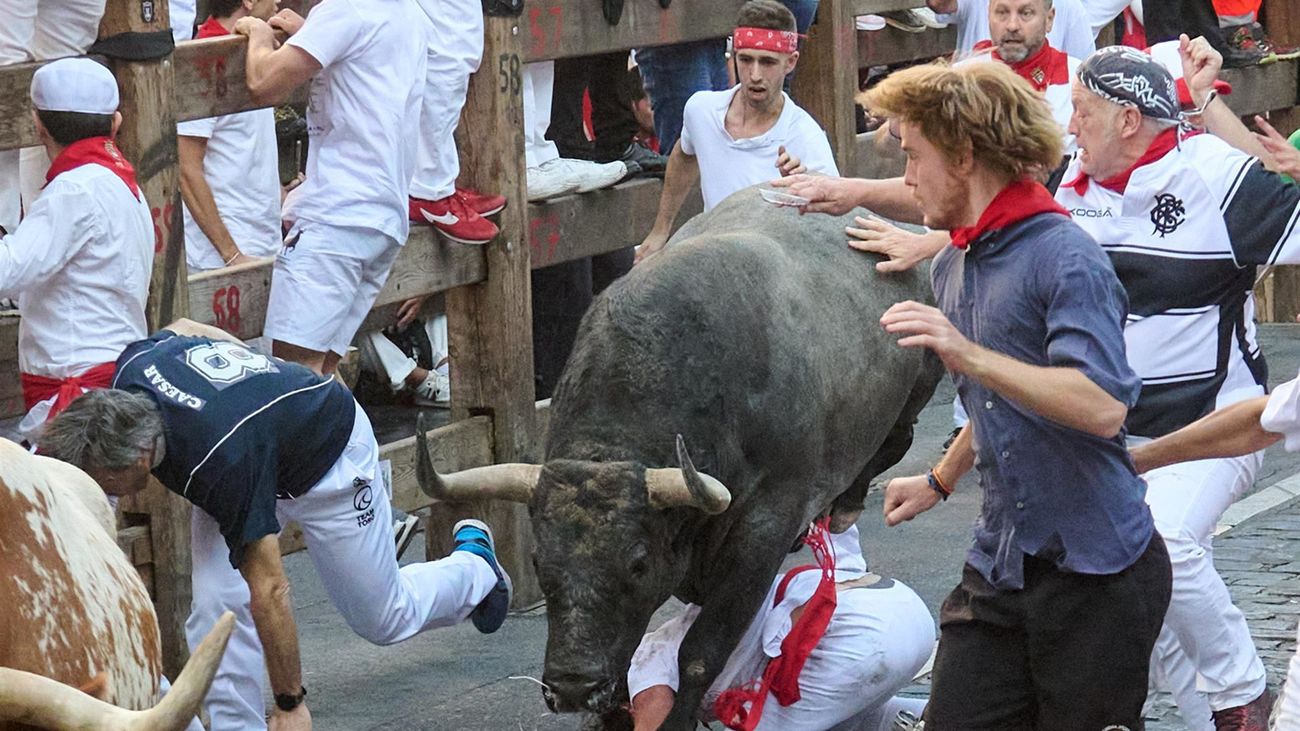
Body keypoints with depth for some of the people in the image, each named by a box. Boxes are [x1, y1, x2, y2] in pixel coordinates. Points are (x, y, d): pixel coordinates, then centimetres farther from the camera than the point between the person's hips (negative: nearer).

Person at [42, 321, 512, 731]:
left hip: (327, 460, -6)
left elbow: (269, 589, -37)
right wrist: (259, 366, 16)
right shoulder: (133, 369, -27)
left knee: (383, 620, 13)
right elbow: (183, 330, -1)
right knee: (217, 607, -15)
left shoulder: (221, 466, -45)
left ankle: (474, 561, 41)